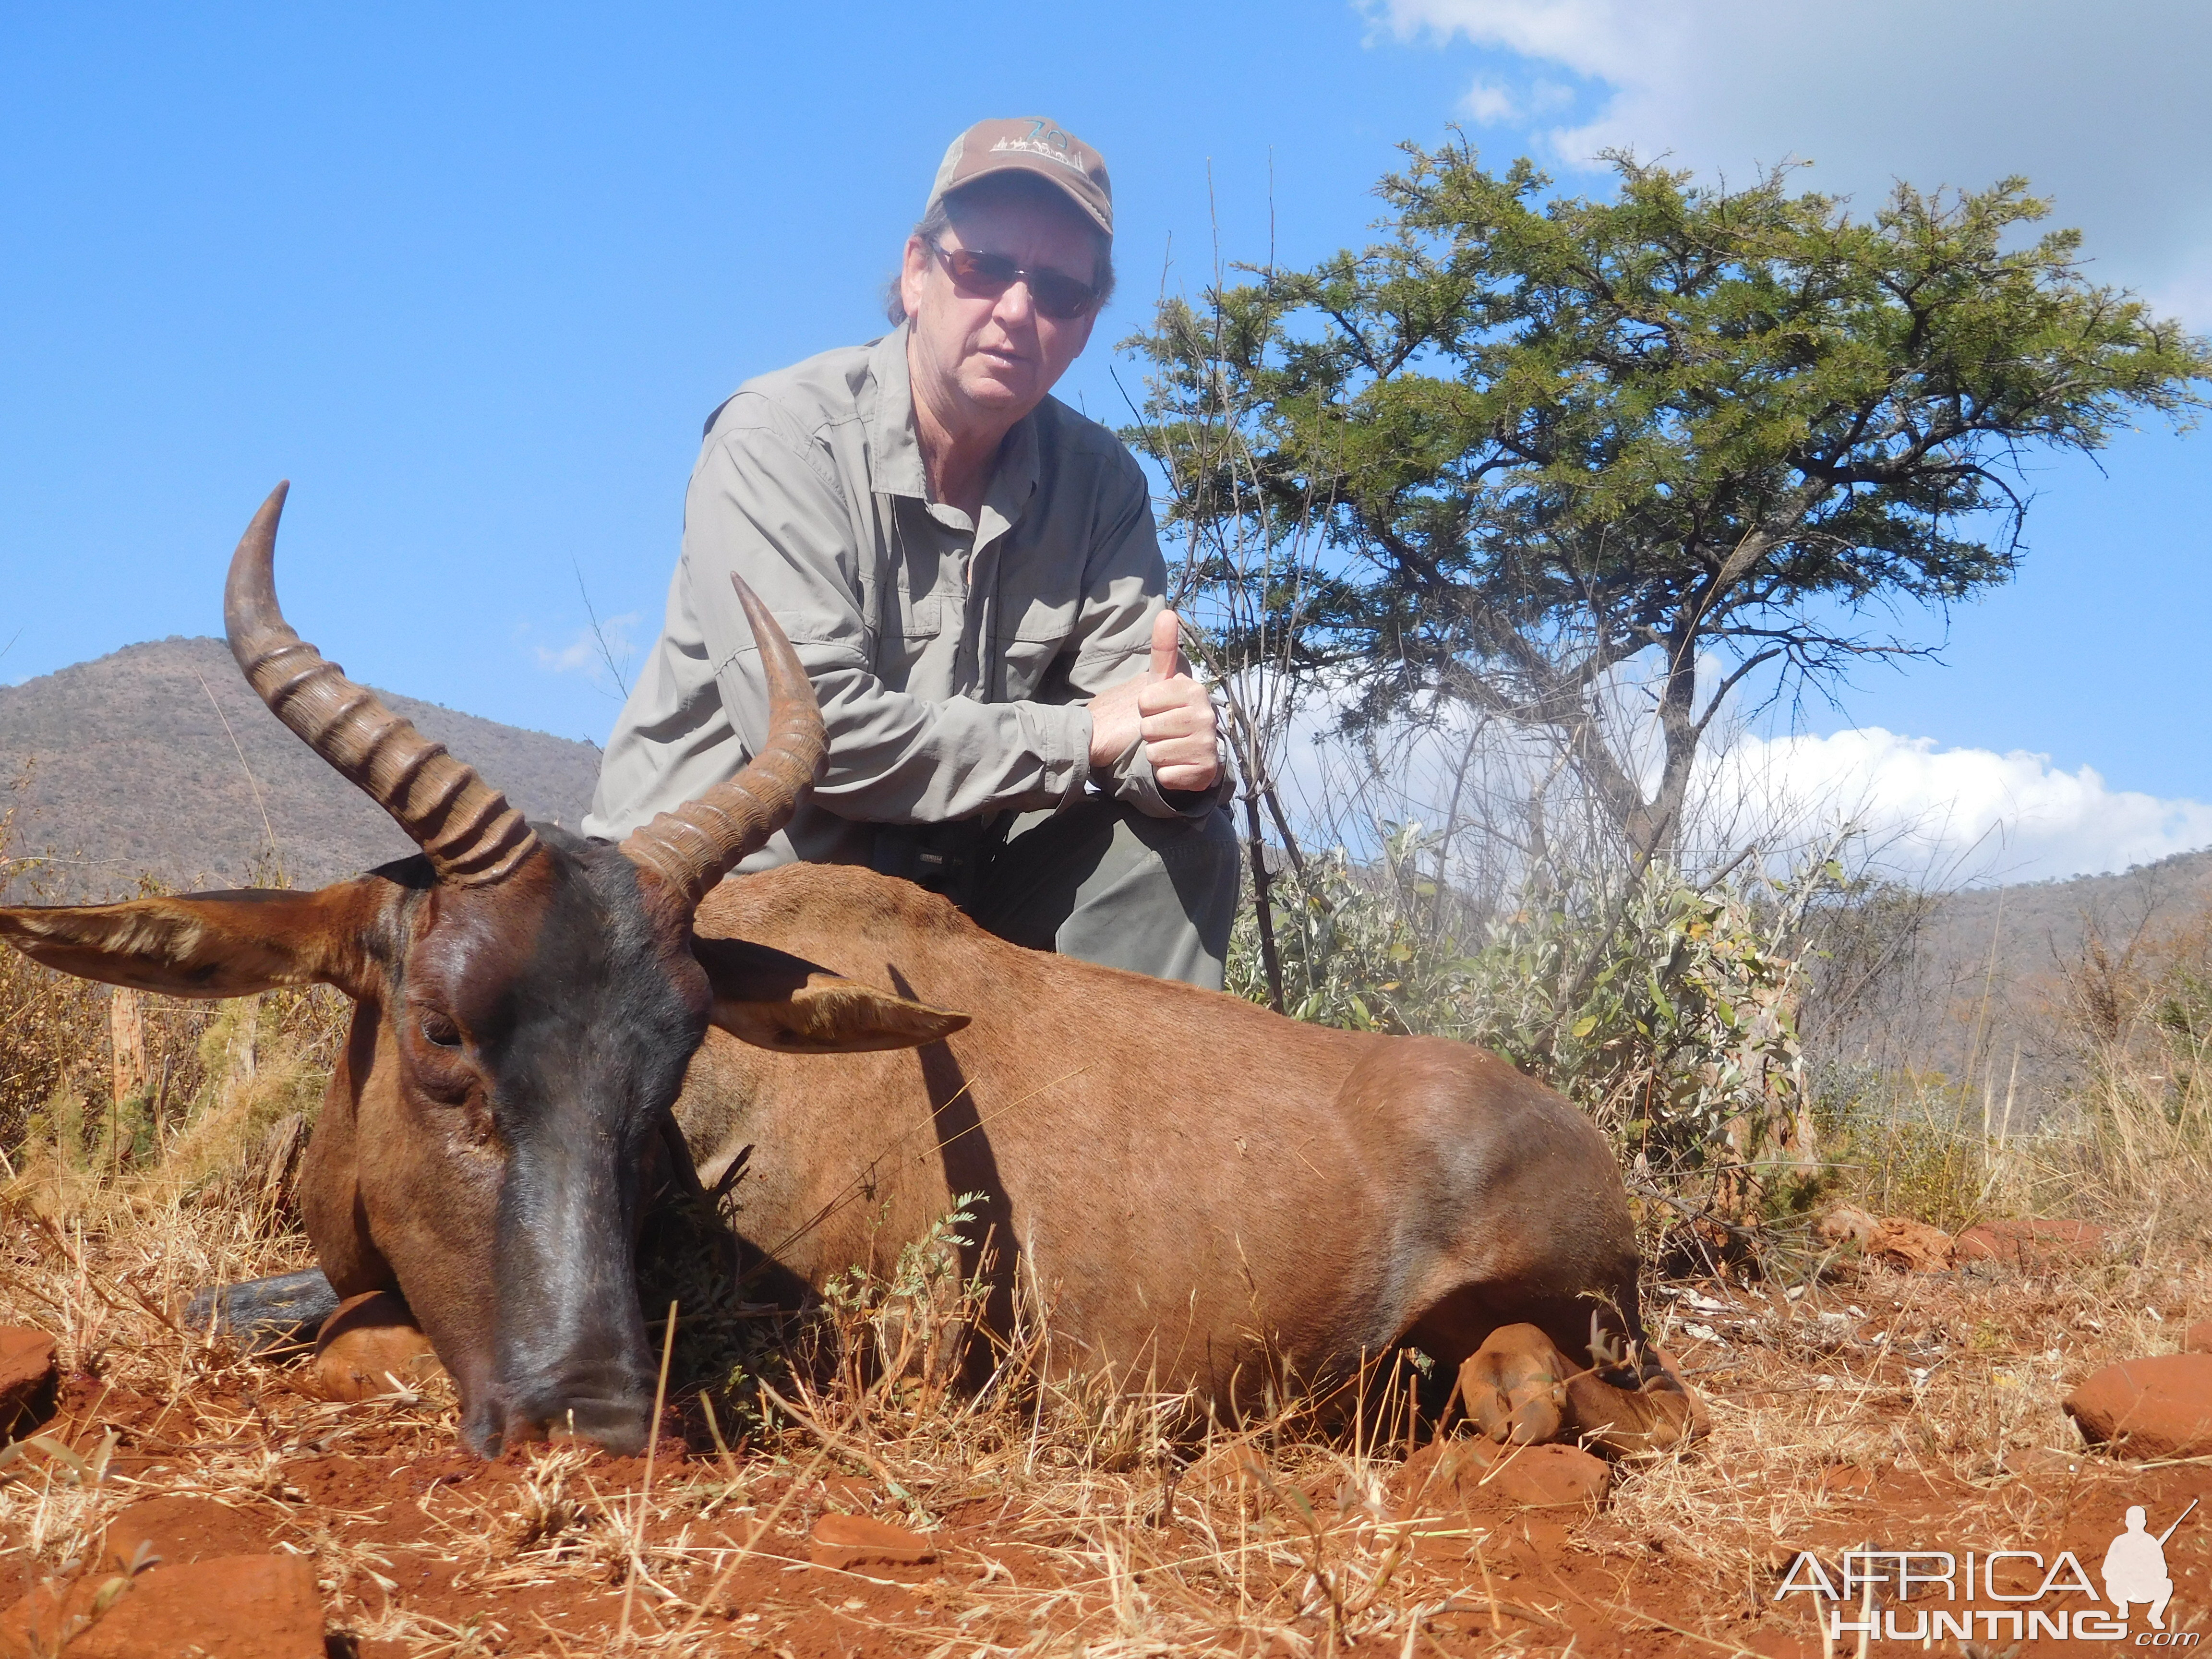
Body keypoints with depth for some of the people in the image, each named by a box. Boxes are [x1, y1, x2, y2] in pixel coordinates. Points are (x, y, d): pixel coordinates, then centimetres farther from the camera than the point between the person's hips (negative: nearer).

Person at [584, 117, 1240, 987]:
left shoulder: (1097, 480, 2)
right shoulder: (779, 440, -16)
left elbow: (1129, 709, -4)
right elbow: (810, 728, -26)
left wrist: (1178, 752, -30)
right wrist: (1079, 737, -21)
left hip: (943, 878, 5)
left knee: (1180, 832, -12)